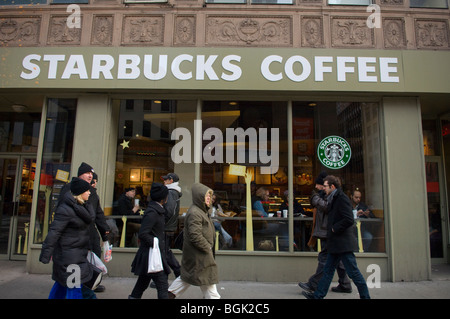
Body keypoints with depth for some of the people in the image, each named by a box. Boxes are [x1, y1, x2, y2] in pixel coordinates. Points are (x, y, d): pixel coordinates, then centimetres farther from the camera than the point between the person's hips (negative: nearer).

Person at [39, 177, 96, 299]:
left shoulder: (82, 205, 9)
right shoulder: (65, 209, -21)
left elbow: (90, 218, 6)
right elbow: (54, 232, -21)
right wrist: (46, 255, -19)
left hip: (78, 252, 9)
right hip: (68, 255, -9)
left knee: (62, 282, 21)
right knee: (74, 286, -3)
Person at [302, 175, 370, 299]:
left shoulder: (342, 198, -15)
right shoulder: (334, 199, 14)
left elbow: (349, 220, -23)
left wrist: (334, 228, -15)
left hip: (343, 243, -10)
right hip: (336, 244, 10)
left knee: (353, 272, 1)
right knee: (328, 270, 13)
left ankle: (365, 296, 17)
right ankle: (318, 295, 19)